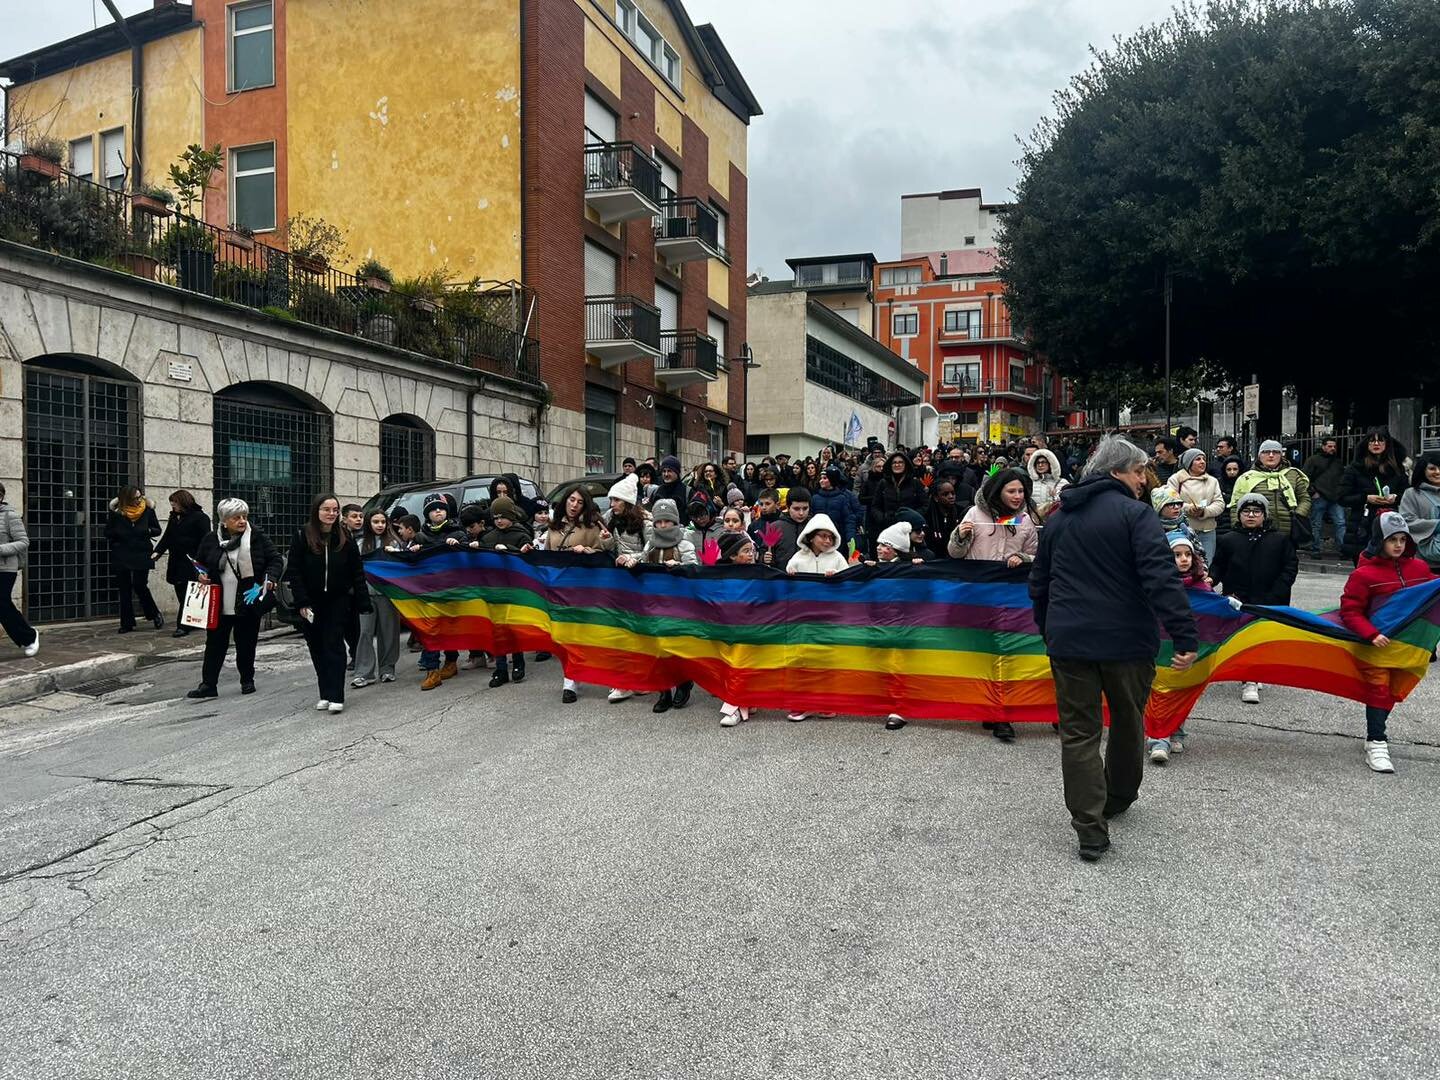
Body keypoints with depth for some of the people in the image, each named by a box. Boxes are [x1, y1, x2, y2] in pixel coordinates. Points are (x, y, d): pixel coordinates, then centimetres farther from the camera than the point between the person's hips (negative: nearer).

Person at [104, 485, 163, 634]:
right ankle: (127, 623, 11)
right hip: (121, 556, 2)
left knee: (140, 586, -9)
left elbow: (157, 530, 4)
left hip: (141, 555, -2)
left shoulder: (147, 510, -2)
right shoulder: (116, 512, -2)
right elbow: (108, 533, 3)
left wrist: (148, 531, -15)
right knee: (124, 590, 4)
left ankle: (155, 615, 13)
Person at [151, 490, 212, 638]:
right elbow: (167, 537, 15)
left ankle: (183, 626, -6)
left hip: (190, 563, -7)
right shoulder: (174, 517, 17)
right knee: (181, 594, 7)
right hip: (176, 563, 8)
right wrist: (157, 552, 0)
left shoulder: (199, 517, -6)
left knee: (186, 596, -8)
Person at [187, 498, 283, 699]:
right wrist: (200, 575, -5)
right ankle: (208, 684, 12)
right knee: (215, 644, 5)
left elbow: (276, 560, -1)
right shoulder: (210, 539, 1)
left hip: (249, 603, -1)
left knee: (246, 645, 10)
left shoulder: (258, 538, -4)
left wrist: (270, 578, -17)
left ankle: (247, 681, 26)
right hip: (219, 605, 1)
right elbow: (199, 563, 15)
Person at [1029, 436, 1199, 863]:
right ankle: (1118, 798, 37)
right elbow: (1161, 580, -20)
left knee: (1079, 731, 4)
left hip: (1068, 640, 4)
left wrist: (1049, 632, 30)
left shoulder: (1058, 519, 12)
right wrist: (1185, 636, -20)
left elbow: (1038, 584, 20)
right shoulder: (1135, 514, -9)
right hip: (1125, 639, -4)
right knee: (1128, 721, 19)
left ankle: (1091, 830, 1)